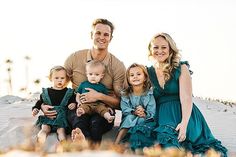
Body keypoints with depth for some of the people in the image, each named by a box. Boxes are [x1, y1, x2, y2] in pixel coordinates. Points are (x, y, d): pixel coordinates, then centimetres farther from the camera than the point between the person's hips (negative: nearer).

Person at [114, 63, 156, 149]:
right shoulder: (125, 95, 4)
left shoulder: (149, 94, -4)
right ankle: (115, 145, -40)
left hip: (145, 120, -1)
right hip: (129, 121, 1)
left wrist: (144, 114, -28)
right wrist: (134, 112, -24)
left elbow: (152, 113, -8)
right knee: (129, 118, -29)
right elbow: (125, 110, -6)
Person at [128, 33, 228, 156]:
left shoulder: (181, 68, 2)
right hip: (162, 117, 3)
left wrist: (184, 123, -21)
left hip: (183, 115, -3)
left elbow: (186, 98, -7)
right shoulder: (148, 72, 13)